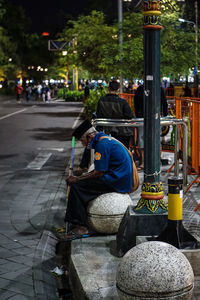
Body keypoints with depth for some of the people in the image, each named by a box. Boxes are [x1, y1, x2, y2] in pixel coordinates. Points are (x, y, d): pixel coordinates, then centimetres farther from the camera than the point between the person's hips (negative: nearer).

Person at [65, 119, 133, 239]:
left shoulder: (102, 144, -15)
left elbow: (98, 173, -17)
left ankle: (81, 227, -11)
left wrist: (77, 179, -7)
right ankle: (74, 222, 15)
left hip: (117, 182, -11)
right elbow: (100, 169, 21)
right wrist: (82, 176, 14)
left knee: (77, 186, -13)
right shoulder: (106, 139, 17)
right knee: (79, 183, 16)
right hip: (120, 179, 11)